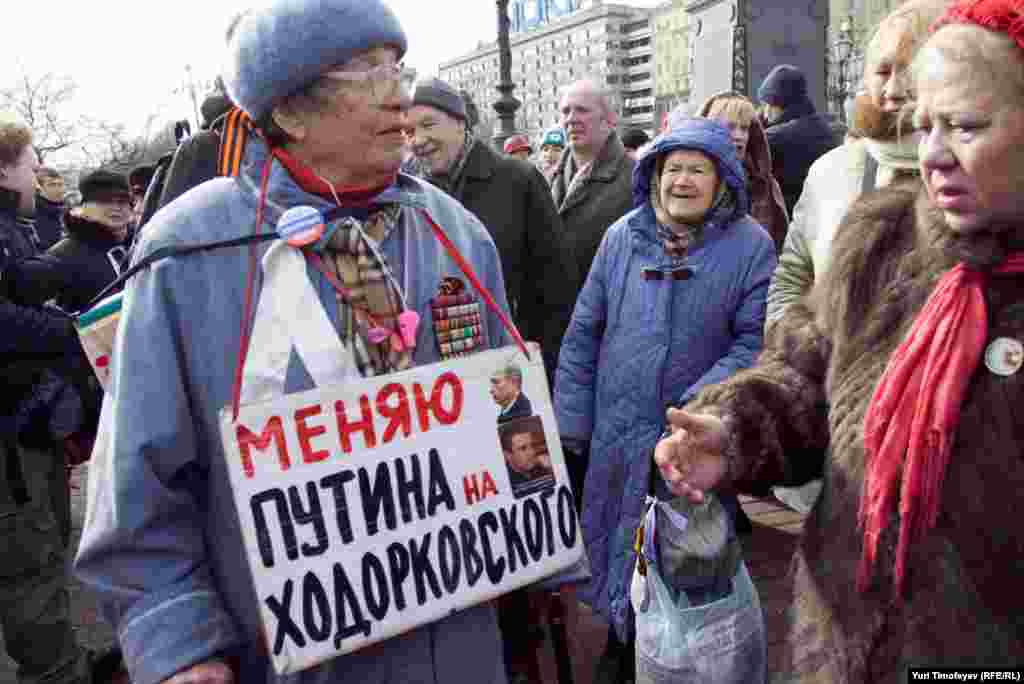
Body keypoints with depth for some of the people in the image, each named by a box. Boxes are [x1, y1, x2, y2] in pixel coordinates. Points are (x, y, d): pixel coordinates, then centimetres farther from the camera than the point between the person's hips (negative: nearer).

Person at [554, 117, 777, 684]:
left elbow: (755, 339, -10)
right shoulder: (622, 236, 0)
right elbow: (583, 331, 2)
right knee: (616, 546, 17)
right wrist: (570, 421, -1)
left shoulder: (751, 246, -7)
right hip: (616, 429, 3)